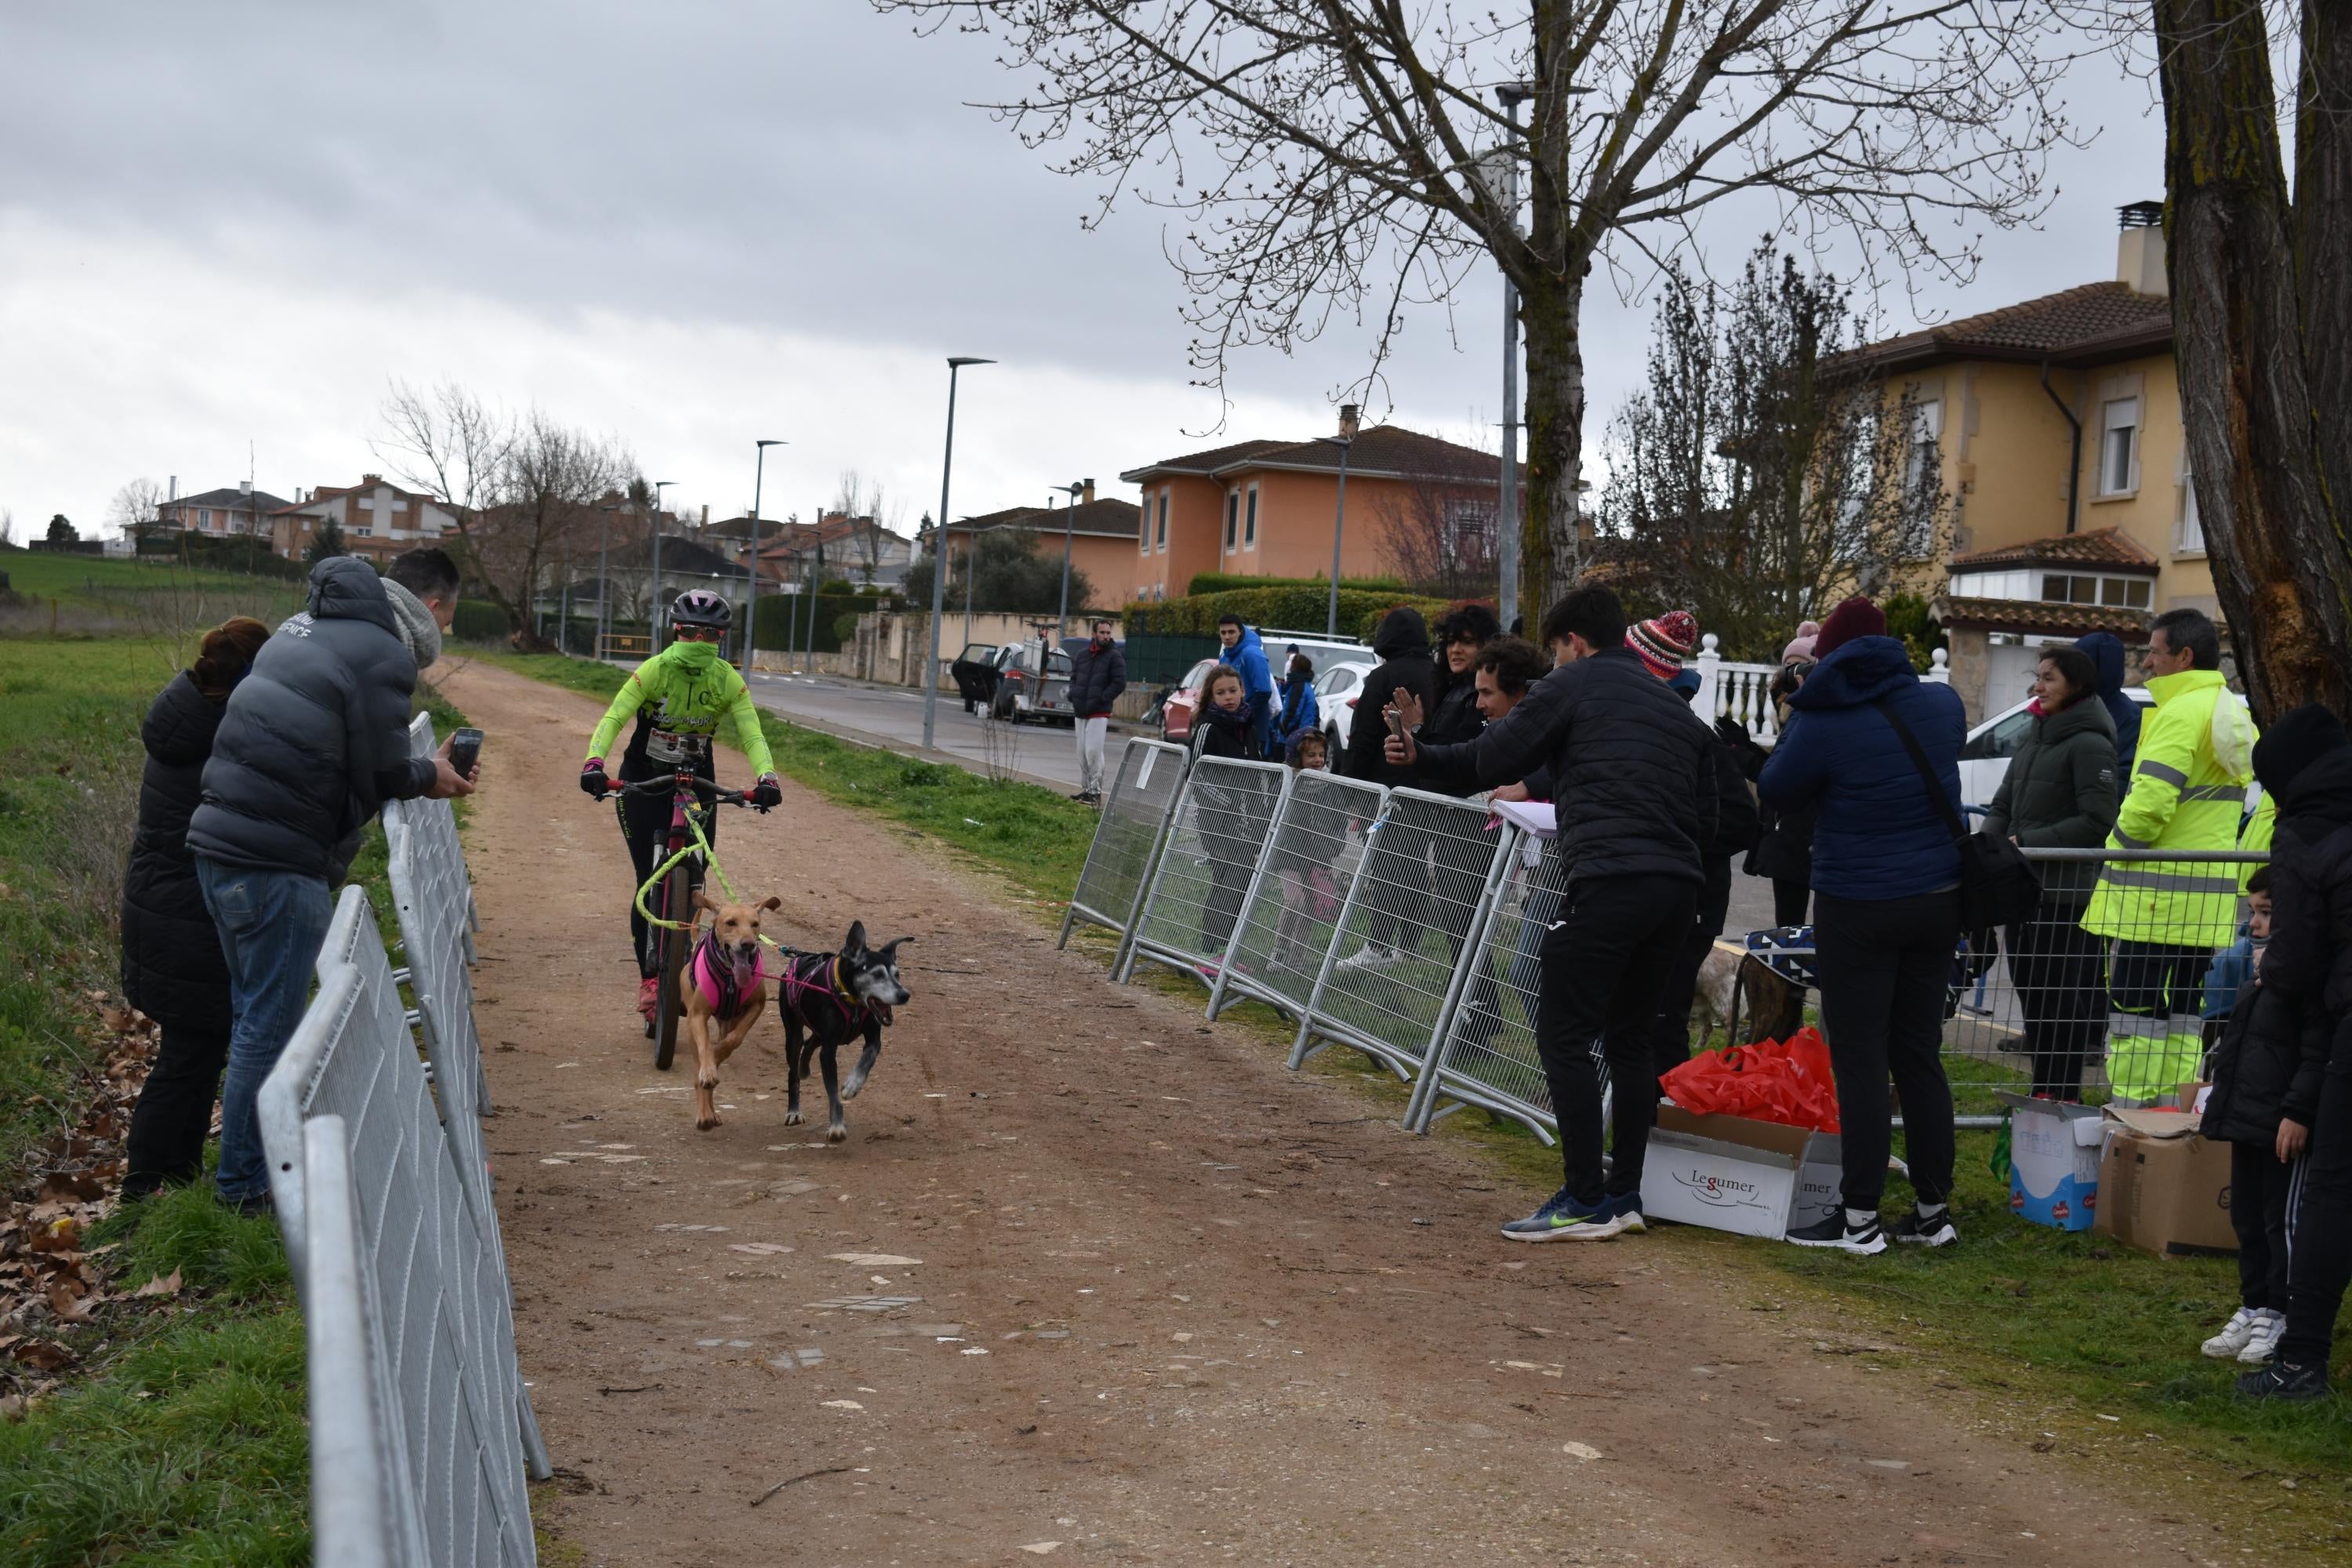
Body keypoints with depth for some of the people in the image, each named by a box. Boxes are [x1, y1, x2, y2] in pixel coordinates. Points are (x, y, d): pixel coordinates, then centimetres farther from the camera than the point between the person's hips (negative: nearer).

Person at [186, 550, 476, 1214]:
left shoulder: (306, 626, 18)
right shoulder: (383, 655, -11)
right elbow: (381, 777, -9)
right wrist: (429, 777, 11)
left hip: (220, 842, 9)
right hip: (277, 865, -9)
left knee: (254, 1016, 19)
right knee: (271, 1027, -1)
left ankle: (244, 1175, 28)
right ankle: (243, 1188, 5)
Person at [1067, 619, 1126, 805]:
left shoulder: (1114, 656, -5)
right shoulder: (1083, 654, 11)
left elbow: (1120, 683, -9)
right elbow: (1074, 677, 22)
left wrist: (1100, 699, -14)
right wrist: (1073, 696, 5)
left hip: (1099, 713, -6)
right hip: (1080, 712, 6)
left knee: (1093, 751, -13)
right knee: (1082, 753, 9)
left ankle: (1096, 791, -7)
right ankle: (1086, 789, 17)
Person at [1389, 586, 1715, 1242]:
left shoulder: (1572, 686, 5)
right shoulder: (1673, 704, 25)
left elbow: (1489, 763, 7)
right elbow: (1706, 817, 25)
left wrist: (1422, 757, 26)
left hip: (1608, 884, -8)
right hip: (1677, 886, 8)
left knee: (1563, 1038, -2)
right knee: (1630, 1038, 16)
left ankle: (1585, 1202, -4)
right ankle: (1624, 1196, 17)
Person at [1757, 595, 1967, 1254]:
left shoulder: (1822, 724, -14)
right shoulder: (1940, 704, 2)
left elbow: (1775, 792, -1)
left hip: (1859, 909, -5)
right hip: (1938, 898, 5)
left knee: (1860, 1057, 0)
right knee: (1920, 1053, 13)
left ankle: (1860, 1218, 1)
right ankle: (1933, 1210, 19)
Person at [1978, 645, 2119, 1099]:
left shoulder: (2089, 744, -10)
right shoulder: (2034, 738, 17)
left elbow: (2098, 821, -17)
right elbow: (2003, 805, 18)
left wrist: (2029, 842, -16)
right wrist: (1994, 839, -3)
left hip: (2066, 895, -9)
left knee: (2061, 1000, -5)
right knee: (2030, 994, 13)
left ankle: (2062, 1096, 0)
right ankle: (2042, 1095, 21)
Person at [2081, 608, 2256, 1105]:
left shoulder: (2179, 714, -14)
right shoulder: (2236, 715, 16)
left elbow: (2149, 801, -22)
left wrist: (2121, 849, -7)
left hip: (2159, 890, -9)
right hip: (2210, 891, 9)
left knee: (2133, 1004, -6)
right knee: (2183, 1007, 12)